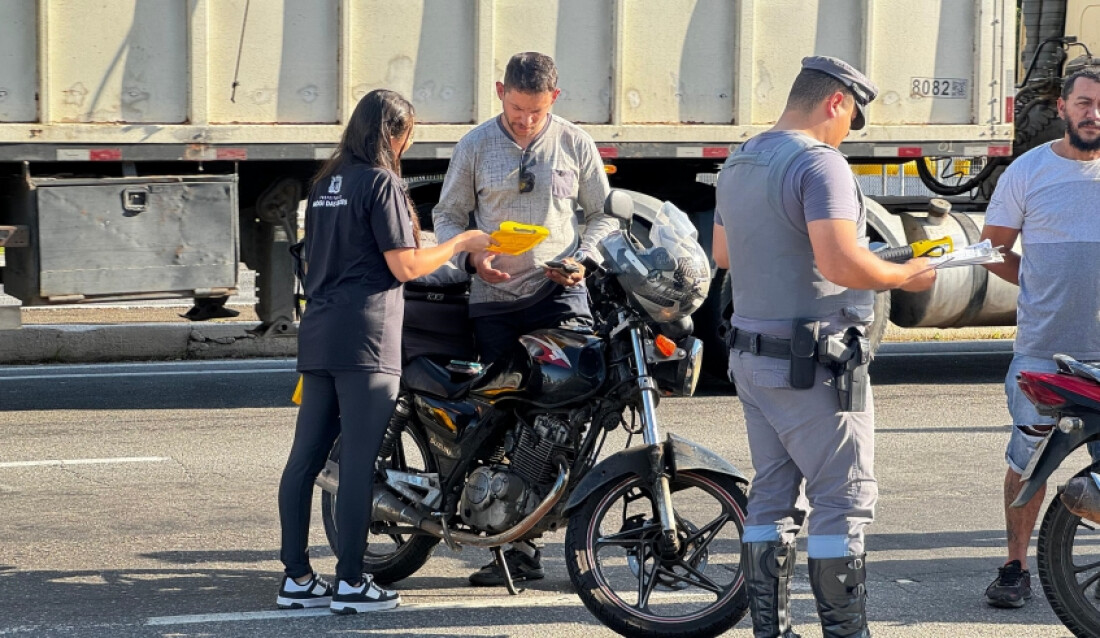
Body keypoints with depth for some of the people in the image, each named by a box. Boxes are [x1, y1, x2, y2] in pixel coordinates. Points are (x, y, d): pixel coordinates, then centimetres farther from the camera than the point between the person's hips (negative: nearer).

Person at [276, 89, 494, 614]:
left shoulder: (326, 183, 16)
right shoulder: (381, 183, -9)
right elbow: (404, 266, -13)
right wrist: (459, 244, 0)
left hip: (317, 335, 8)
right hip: (364, 335, -8)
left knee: (306, 456, 7)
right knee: (359, 460, -6)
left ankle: (297, 578, 10)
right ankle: (351, 583, -4)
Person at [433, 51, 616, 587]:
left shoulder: (576, 144, 6)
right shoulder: (475, 146, 7)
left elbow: (603, 214, 13)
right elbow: (446, 215, 12)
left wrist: (582, 258, -5)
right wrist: (472, 255, -7)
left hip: (558, 289, -1)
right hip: (494, 298, 1)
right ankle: (517, 547, 5)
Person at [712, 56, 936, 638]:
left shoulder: (737, 164, 12)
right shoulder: (819, 162, -17)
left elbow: (723, 253, 25)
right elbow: (842, 263, -27)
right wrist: (905, 276, -12)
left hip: (750, 353, 9)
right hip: (814, 363, -9)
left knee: (772, 496, 13)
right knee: (843, 500, -2)